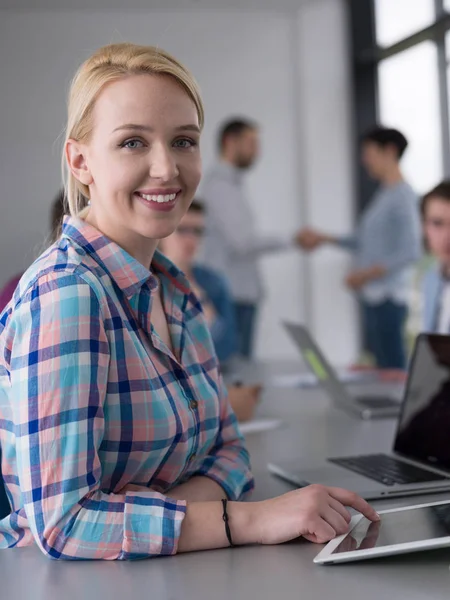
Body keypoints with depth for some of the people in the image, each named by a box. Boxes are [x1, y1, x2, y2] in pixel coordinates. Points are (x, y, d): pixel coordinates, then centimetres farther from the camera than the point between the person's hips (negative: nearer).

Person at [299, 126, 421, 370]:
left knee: (392, 370, -9)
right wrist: (323, 238, 22)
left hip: (389, 299, -8)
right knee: (377, 367, 8)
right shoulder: (382, 194, 14)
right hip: (373, 297, 8)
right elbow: (364, 241, 23)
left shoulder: (403, 196, -11)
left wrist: (368, 273, -14)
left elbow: (410, 252, -16)